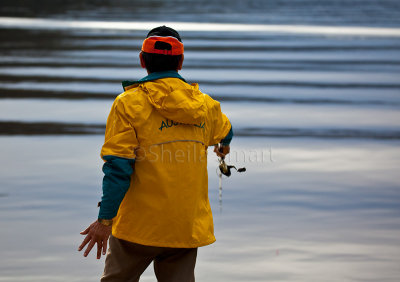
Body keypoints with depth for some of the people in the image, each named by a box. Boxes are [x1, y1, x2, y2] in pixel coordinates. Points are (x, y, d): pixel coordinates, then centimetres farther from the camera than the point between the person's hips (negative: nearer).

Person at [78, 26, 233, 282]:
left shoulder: (129, 103, -9)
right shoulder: (205, 105, 7)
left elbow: (118, 168, -15)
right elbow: (224, 131, 32)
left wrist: (105, 219, -11)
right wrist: (224, 146, 57)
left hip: (140, 226, -3)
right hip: (189, 229, 4)